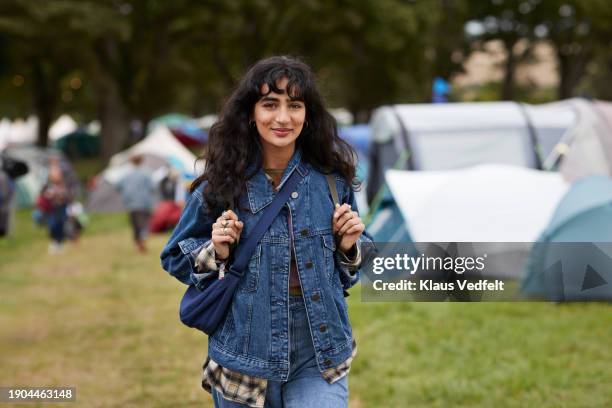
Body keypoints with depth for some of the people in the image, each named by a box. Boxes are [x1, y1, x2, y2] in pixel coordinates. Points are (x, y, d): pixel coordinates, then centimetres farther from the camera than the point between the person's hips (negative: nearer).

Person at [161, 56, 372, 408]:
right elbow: (176, 257, 7)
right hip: (246, 357, 0)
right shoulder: (222, 185, -5)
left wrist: (349, 247, -7)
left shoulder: (331, 180, 0)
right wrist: (216, 253, -12)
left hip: (320, 358, 0)